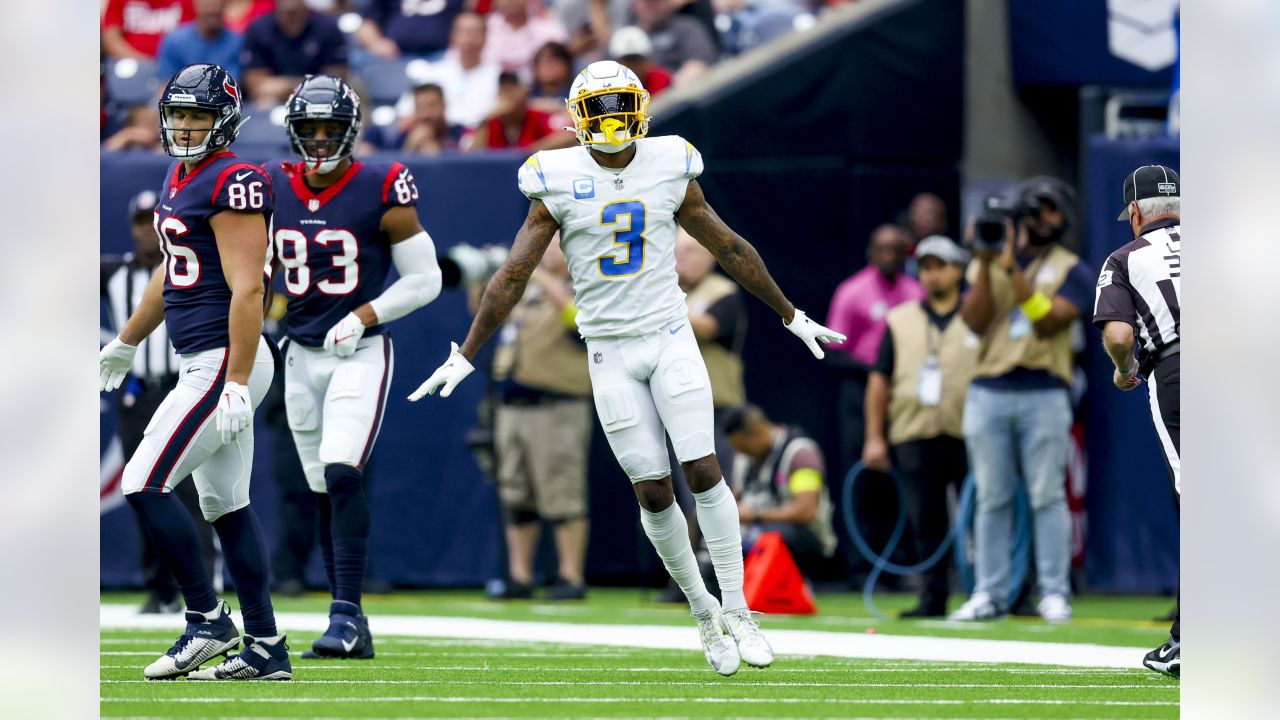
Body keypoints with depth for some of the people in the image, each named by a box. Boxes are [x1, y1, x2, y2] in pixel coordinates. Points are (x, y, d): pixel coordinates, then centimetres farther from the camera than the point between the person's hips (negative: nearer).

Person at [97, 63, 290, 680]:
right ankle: (265, 648, 13)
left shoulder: (233, 184, -15)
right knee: (226, 506, 10)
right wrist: (126, 342, 38)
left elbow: (247, 290, -21)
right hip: (204, 364, 10)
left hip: (224, 362, -10)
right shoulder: (179, 179, 15)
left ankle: (207, 622, -3)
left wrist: (237, 386, -25)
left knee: (144, 486, -11)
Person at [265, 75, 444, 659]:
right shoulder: (274, 191, 5)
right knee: (325, 493, 8)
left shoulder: (380, 193, -8)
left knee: (342, 474, -21)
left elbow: (424, 279, -4)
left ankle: (346, 612, -21)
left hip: (360, 353, -5)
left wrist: (365, 315, -15)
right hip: (301, 356, 5)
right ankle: (352, 629, 14)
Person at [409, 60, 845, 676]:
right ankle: (702, 611, 15)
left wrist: (791, 315, 18)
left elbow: (730, 248, 12)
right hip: (610, 350, -1)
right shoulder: (560, 182, -5)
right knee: (653, 492, -2)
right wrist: (464, 357, -3)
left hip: (670, 338, 1)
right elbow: (513, 276, -1)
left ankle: (737, 609, -3)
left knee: (703, 473, -10)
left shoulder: (670, 170, 1)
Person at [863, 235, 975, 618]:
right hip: (914, 438, 2)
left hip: (967, 438, -2)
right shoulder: (900, 321, 13)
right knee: (926, 522, 2)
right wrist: (875, 437, 6)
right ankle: (933, 596, 5)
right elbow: (880, 380, 12)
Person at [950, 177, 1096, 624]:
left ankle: (1054, 593, -1)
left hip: (1044, 394, -2)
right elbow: (974, 321, -2)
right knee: (991, 498, 3)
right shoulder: (986, 264, 13)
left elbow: (1048, 322, -12)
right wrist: (986, 264, -10)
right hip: (988, 392, 2)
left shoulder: (1071, 270, 4)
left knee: (1047, 497, -4)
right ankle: (989, 594, 6)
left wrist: (1013, 269, -17)